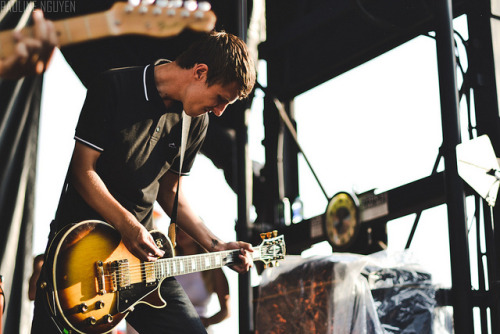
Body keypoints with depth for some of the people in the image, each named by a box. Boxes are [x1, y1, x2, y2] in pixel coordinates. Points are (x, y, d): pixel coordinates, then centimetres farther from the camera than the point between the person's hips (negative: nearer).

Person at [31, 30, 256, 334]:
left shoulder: (196, 121, 6)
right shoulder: (114, 88, -11)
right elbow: (83, 169, -12)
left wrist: (216, 246, 6)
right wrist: (127, 225, -22)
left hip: (140, 244, 5)